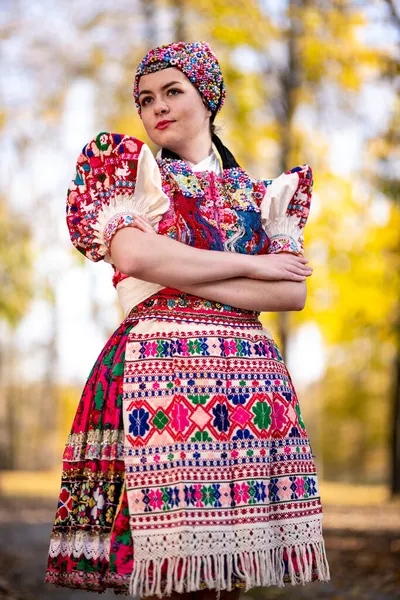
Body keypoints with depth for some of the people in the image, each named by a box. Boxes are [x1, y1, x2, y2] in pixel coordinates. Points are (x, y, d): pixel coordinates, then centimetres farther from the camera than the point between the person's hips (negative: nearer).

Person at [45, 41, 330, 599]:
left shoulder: (264, 193, 20)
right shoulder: (129, 167, 12)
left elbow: (293, 292, 4)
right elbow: (133, 254, -9)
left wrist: (181, 273, -6)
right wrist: (250, 264, -3)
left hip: (252, 375, 3)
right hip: (158, 363, -3)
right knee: (166, 554, -11)